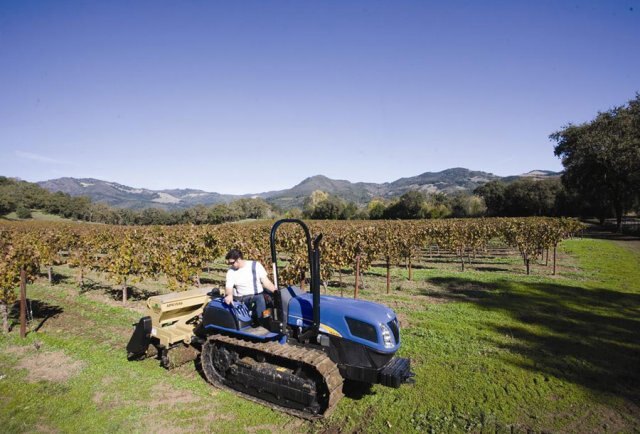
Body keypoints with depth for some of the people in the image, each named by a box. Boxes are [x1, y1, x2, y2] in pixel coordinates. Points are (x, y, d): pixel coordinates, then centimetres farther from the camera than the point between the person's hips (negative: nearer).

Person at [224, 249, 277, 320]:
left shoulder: (255, 265, 0)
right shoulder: (231, 271, 6)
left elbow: (266, 282, -1)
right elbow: (229, 287, -4)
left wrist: (275, 290, -16)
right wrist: (229, 295, -28)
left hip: (257, 296, -2)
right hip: (240, 299, 2)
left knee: (260, 299, -32)